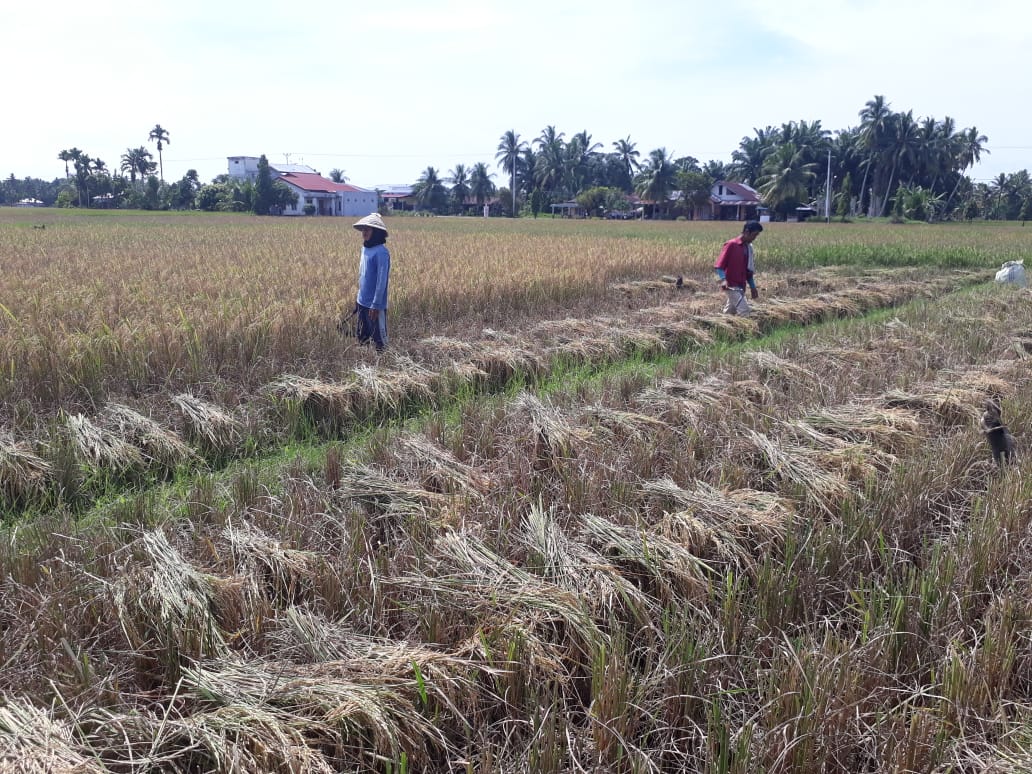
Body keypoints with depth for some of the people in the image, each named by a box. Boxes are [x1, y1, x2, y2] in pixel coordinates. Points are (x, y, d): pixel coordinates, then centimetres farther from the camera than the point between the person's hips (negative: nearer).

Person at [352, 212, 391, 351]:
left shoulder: (381, 252, -16)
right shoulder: (365, 248, 8)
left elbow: (382, 280, -18)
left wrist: (375, 305, -19)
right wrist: (359, 297, 17)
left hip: (375, 305, -8)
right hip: (362, 303, 8)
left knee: (379, 340, 0)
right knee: (361, 337, 16)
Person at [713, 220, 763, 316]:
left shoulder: (748, 247, 12)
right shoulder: (731, 244, -11)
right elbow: (718, 266, -15)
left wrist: (752, 287, 17)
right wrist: (723, 279, -31)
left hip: (741, 286, 8)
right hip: (731, 286, -8)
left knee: (730, 313, 13)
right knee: (745, 312, -16)